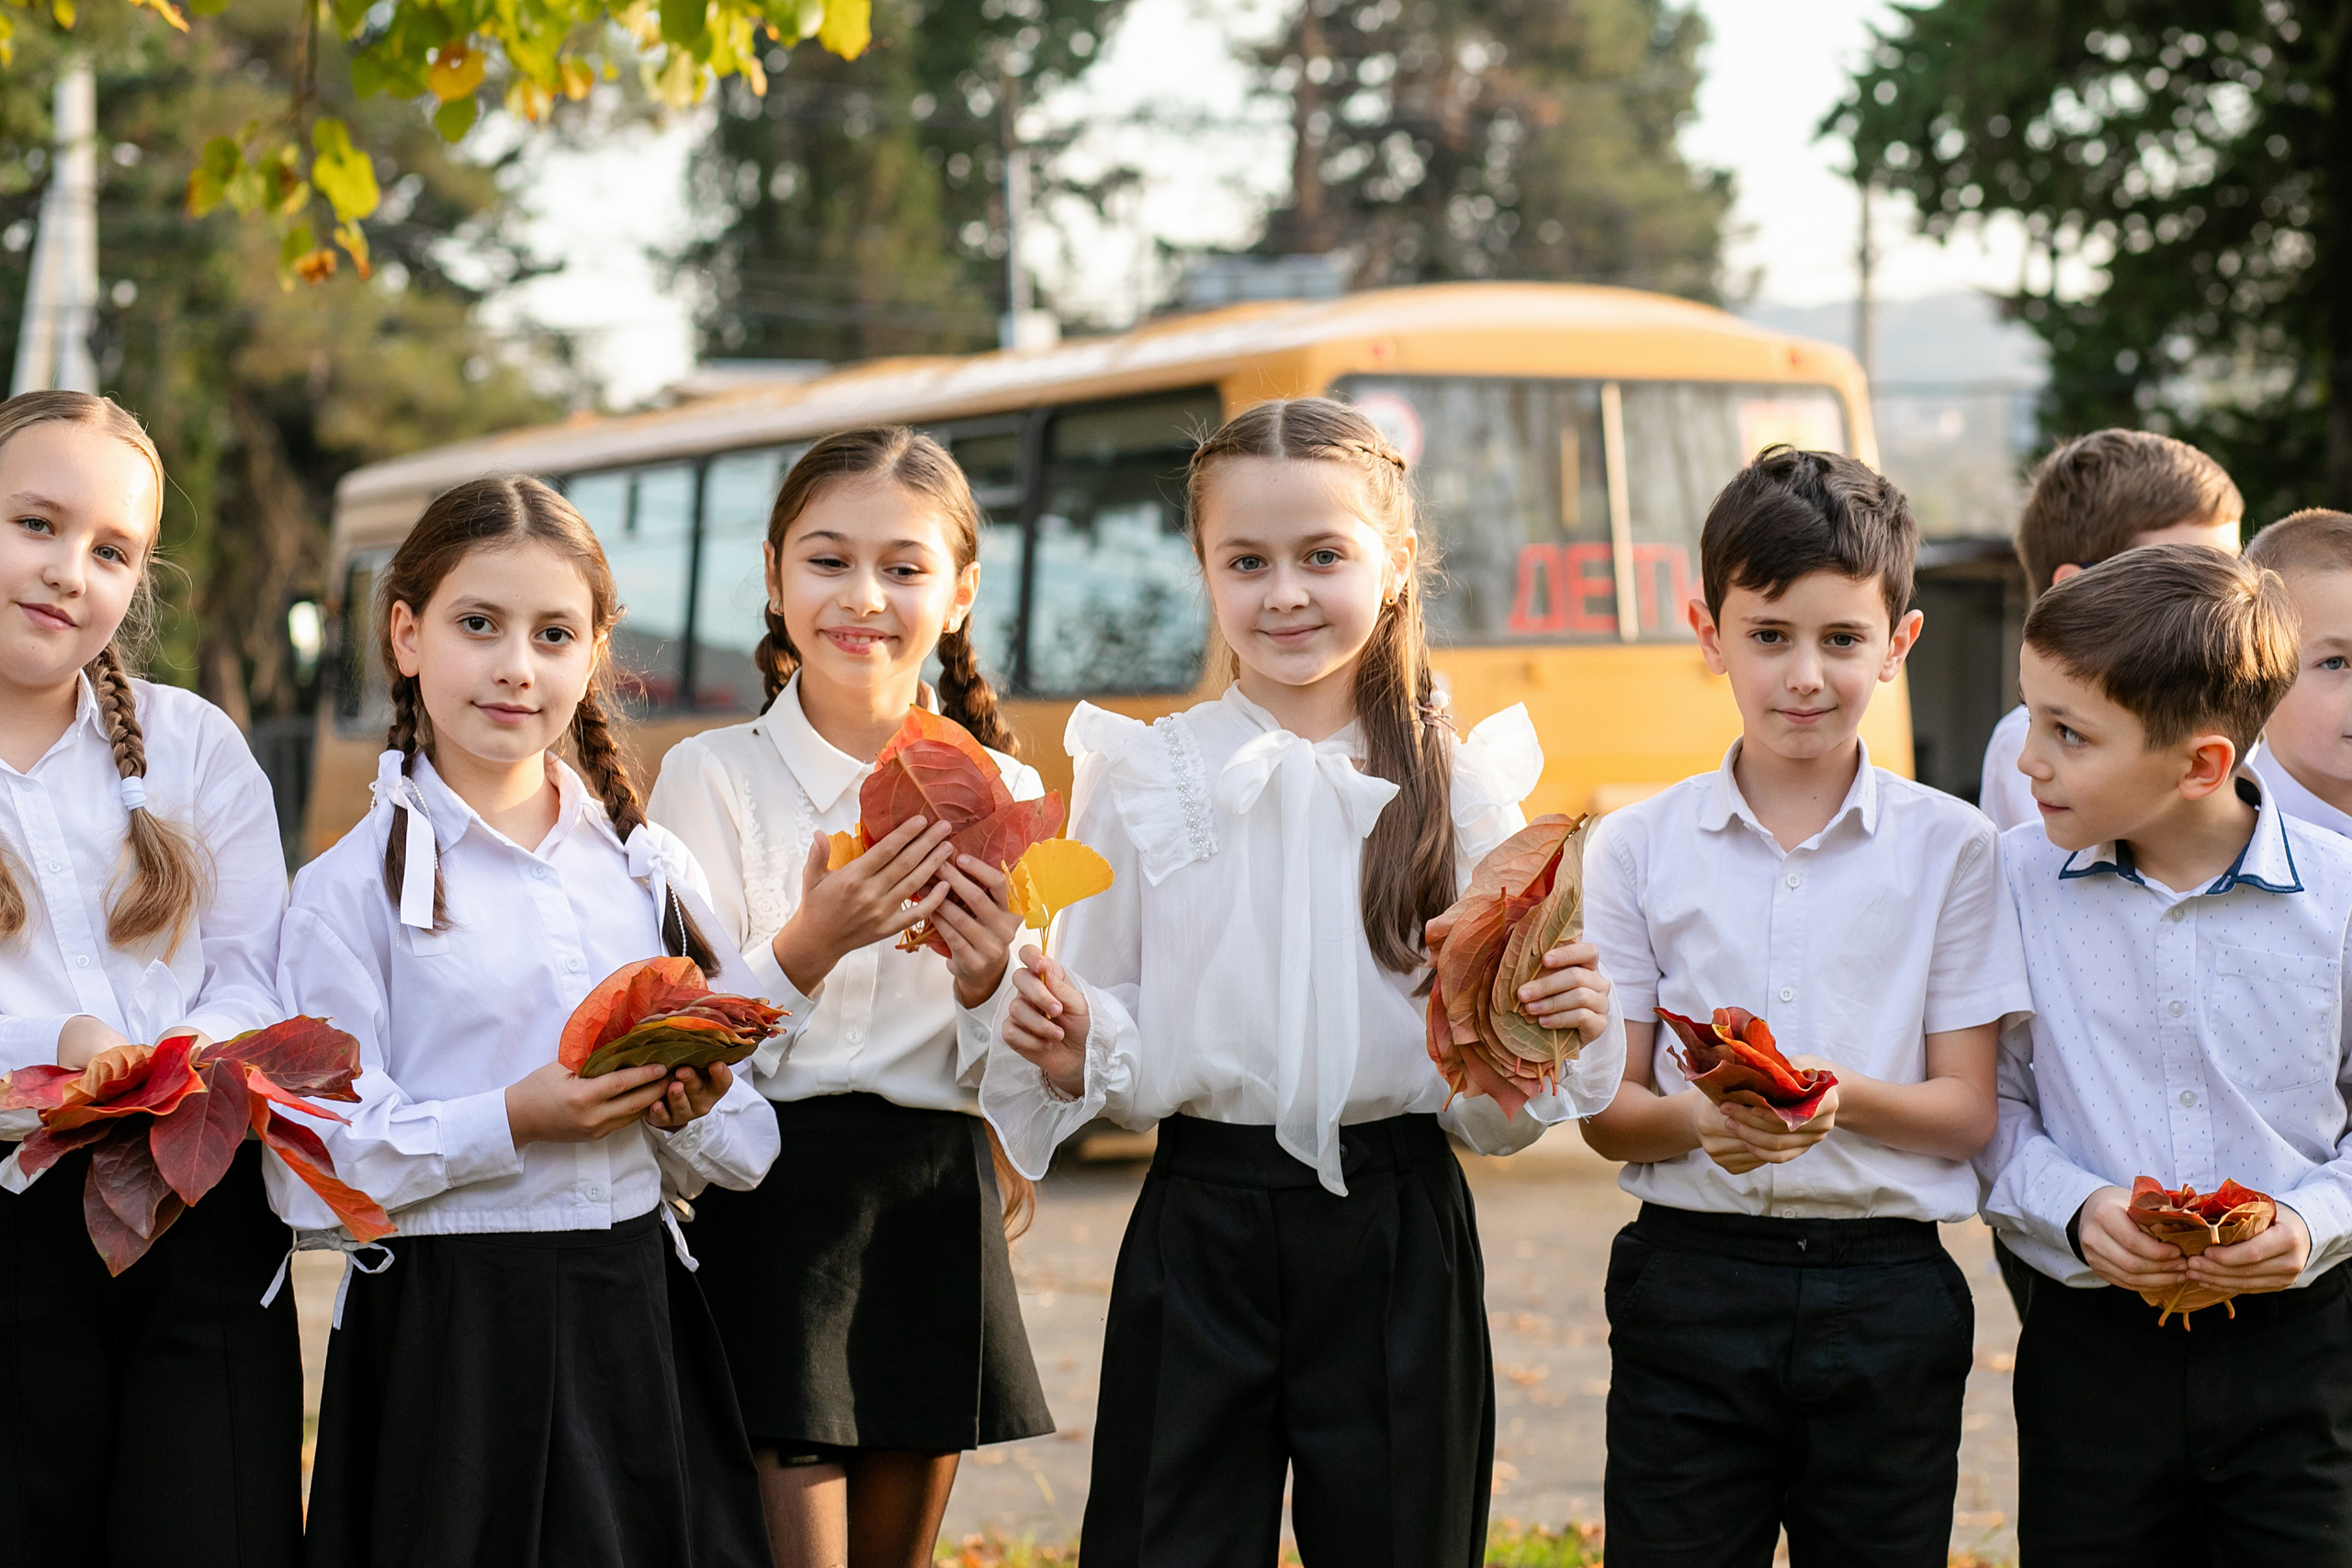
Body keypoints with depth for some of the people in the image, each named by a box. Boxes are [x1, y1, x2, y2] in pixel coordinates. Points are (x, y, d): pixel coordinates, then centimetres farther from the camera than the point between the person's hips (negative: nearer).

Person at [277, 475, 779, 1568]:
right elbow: (316, 1173, -12)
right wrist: (514, 1120, -20)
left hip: (637, 1317, 4)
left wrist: (689, 1112, -10)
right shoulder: (352, 887, -4)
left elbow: (746, 1147, 11)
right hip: (448, 1341, -4)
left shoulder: (653, 870, 9)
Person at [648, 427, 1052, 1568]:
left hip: (939, 1208, 4)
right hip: (769, 1205, -3)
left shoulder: (1003, 791, 5)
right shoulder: (712, 775, -3)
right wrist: (805, 948, -23)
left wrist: (987, 983, -14)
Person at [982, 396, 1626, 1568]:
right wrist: (1070, 1055, -16)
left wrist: (1553, 1032, -15)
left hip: (1398, 1240, 1)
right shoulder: (1141, 777, 2)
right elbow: (1117, 1058, 5)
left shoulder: (1461, 783, 2)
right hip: (1200, 1236, 0)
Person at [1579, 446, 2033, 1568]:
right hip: (1689, 1279, 0)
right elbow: (1604, 1113, 2)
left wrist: (1844, 1097, -19)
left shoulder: (1949, 848, 3)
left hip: (1886, 1295, 0)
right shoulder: (1637, 848, 4)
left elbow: (1969, 1113, 0)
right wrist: (1695, 1118, -19)